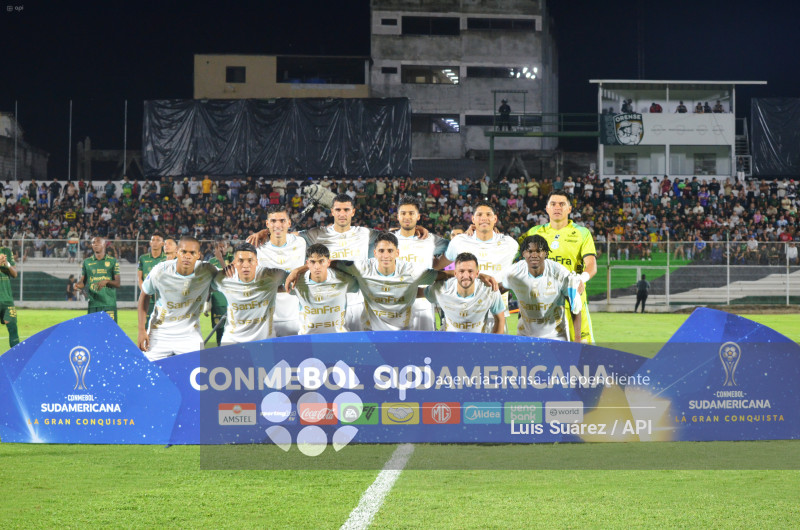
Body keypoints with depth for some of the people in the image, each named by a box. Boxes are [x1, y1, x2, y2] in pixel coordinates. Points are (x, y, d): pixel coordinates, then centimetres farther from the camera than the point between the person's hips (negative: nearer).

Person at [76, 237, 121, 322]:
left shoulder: (112, 261, 7)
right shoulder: (87, 262, 12)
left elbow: (117, 283, 3)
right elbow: (83, 281, 13)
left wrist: (106, 282, -16)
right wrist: (78, 285, -10)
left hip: (109, 303, -1)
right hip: (93, 304, 2)